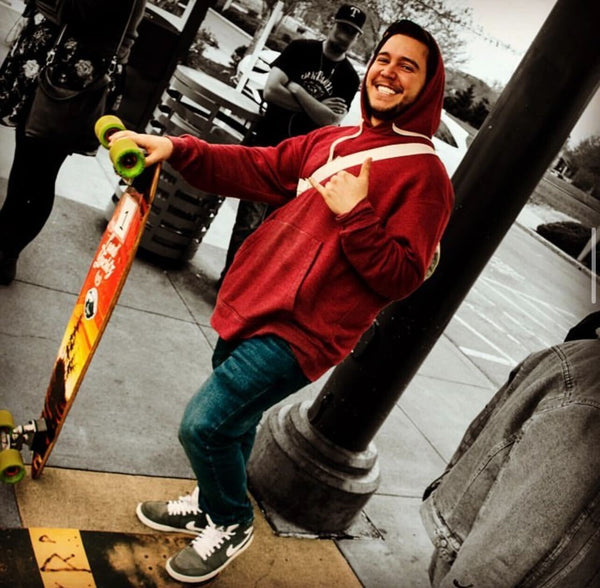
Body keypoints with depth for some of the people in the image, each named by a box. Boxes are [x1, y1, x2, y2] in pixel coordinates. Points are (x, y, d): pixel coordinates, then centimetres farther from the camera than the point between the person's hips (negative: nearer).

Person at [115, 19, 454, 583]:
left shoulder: (424, 174, -9)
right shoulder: (331, 140, 12)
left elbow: (399, 278, -13)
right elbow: (256, 168, 9)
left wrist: (354, 214, -22)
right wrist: (178, 149, -2)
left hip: (300, 328, -7)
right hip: (252, 302, 7)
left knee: (203, 425, -9)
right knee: (234, 420, 23)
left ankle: (231, 525, 20)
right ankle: (210, 505, 49)